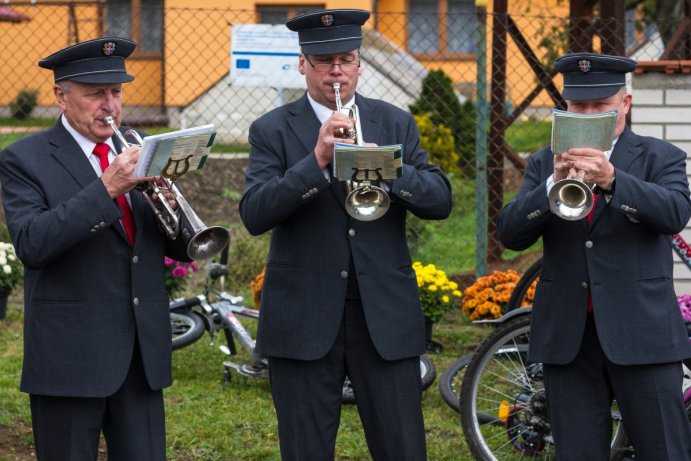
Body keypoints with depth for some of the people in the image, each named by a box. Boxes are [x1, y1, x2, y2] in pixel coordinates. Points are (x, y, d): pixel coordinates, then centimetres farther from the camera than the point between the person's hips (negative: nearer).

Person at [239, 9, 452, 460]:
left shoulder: (396, 125, 8)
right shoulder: (272, 130, 1)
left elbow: (440, 201, 0)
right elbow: (254, 215, -12)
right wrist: (317, 160, -24)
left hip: (385, 315, 1)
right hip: (304, 319, -1)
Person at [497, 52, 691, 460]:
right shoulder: (545, 164, 11)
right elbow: (511, 233, -2)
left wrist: (612, 180, -32)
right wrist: (553, 185, -19)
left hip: (640, 334, -3)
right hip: (567, 335, 3)